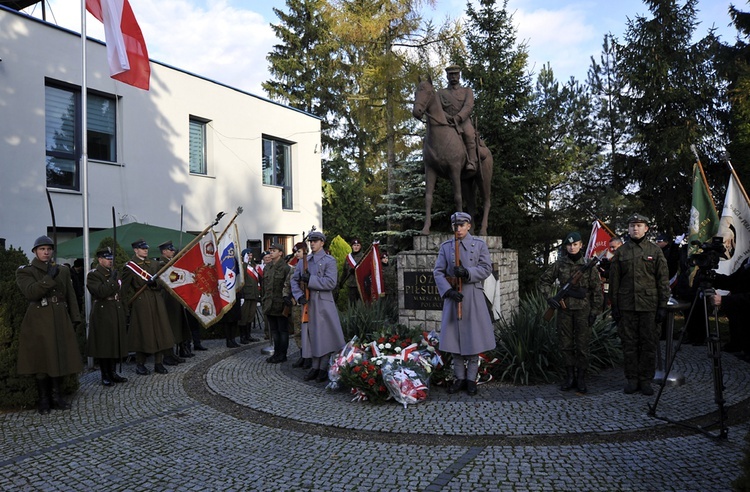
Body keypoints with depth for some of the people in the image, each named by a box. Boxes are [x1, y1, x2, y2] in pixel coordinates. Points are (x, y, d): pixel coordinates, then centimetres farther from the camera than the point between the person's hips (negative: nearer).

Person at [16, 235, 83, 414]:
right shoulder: (25, 271, 1)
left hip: (60, 320, 4)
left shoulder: (63, 271, 12)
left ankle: (56, 396, 17)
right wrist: (49, 277, -21)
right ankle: (43, 399, 11)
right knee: (41, 359, 0)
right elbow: (30, 292, -17)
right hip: (39, 321, -4)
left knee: (60, 358, 6)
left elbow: (71, 297, 11)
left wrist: (74, 318, 5)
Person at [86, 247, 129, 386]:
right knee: (103, 344, 0)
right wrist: (112, 280, -17)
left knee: (116, 343, 9)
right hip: (102, 314, -7)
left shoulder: (114, 273, 15)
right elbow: (101, 292, -22)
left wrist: (124, 312, 15)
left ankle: (113, 372, 18)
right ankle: (105, 375, 9)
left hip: (116, 313, 7)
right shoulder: (93, 275, -6)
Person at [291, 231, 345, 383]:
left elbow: (331, 282, -14)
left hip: (323, 303, -5)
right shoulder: (303, 261, 13)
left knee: (325, 335, -2)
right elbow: (294, 280, 11)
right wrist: (299, 296, -5)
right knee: (311, 335, 8)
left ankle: (324, 368, 8)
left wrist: (310, 279, -18)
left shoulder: (329, 260, -2)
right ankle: (315, 367, 18)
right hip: (308, 303, 5)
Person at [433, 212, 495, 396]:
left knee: (473, 337, 2)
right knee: (454, 337, 5)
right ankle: (459, 378, 17)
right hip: (452, 295, 2)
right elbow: (438, 272, 0)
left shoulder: (479, 244, 4)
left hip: (473, 295, -2)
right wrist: (448, 290, -14)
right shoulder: (446, 246, 7)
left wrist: (467, 273, -19)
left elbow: (487, 268, -3)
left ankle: (471, 379, 14)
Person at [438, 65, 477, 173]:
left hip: (464, 122, -2)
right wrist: (448, 117, -14)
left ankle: (471, 163, -44)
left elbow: (468, 106, 0)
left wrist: (458, 117, -20)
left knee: (469, 134, -37)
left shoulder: (467, 91, 20)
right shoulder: (441, 93, 23)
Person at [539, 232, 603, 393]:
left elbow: (597, 290, 0)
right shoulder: (560, 264, 3)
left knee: (582, 345, 3)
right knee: (566, 344, 7)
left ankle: (581, 378, 14)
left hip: (583, 309, -2)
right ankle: (569, 376, 19)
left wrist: (595, 311, -4)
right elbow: (544, 280, 11)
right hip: (564, 309, 2)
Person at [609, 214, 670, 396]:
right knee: (629, 344, 6)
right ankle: (632, 379, 16)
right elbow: (614, 280, 8)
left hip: (649, 305, -1)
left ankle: (646, 380, 14)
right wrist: (614, 306, 3)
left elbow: (663, 280, 3)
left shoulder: (655, 251, 4)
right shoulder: (620, 252, 7)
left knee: (649, 344, 4)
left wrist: (663, 306, -3)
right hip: (626, 306, 1)